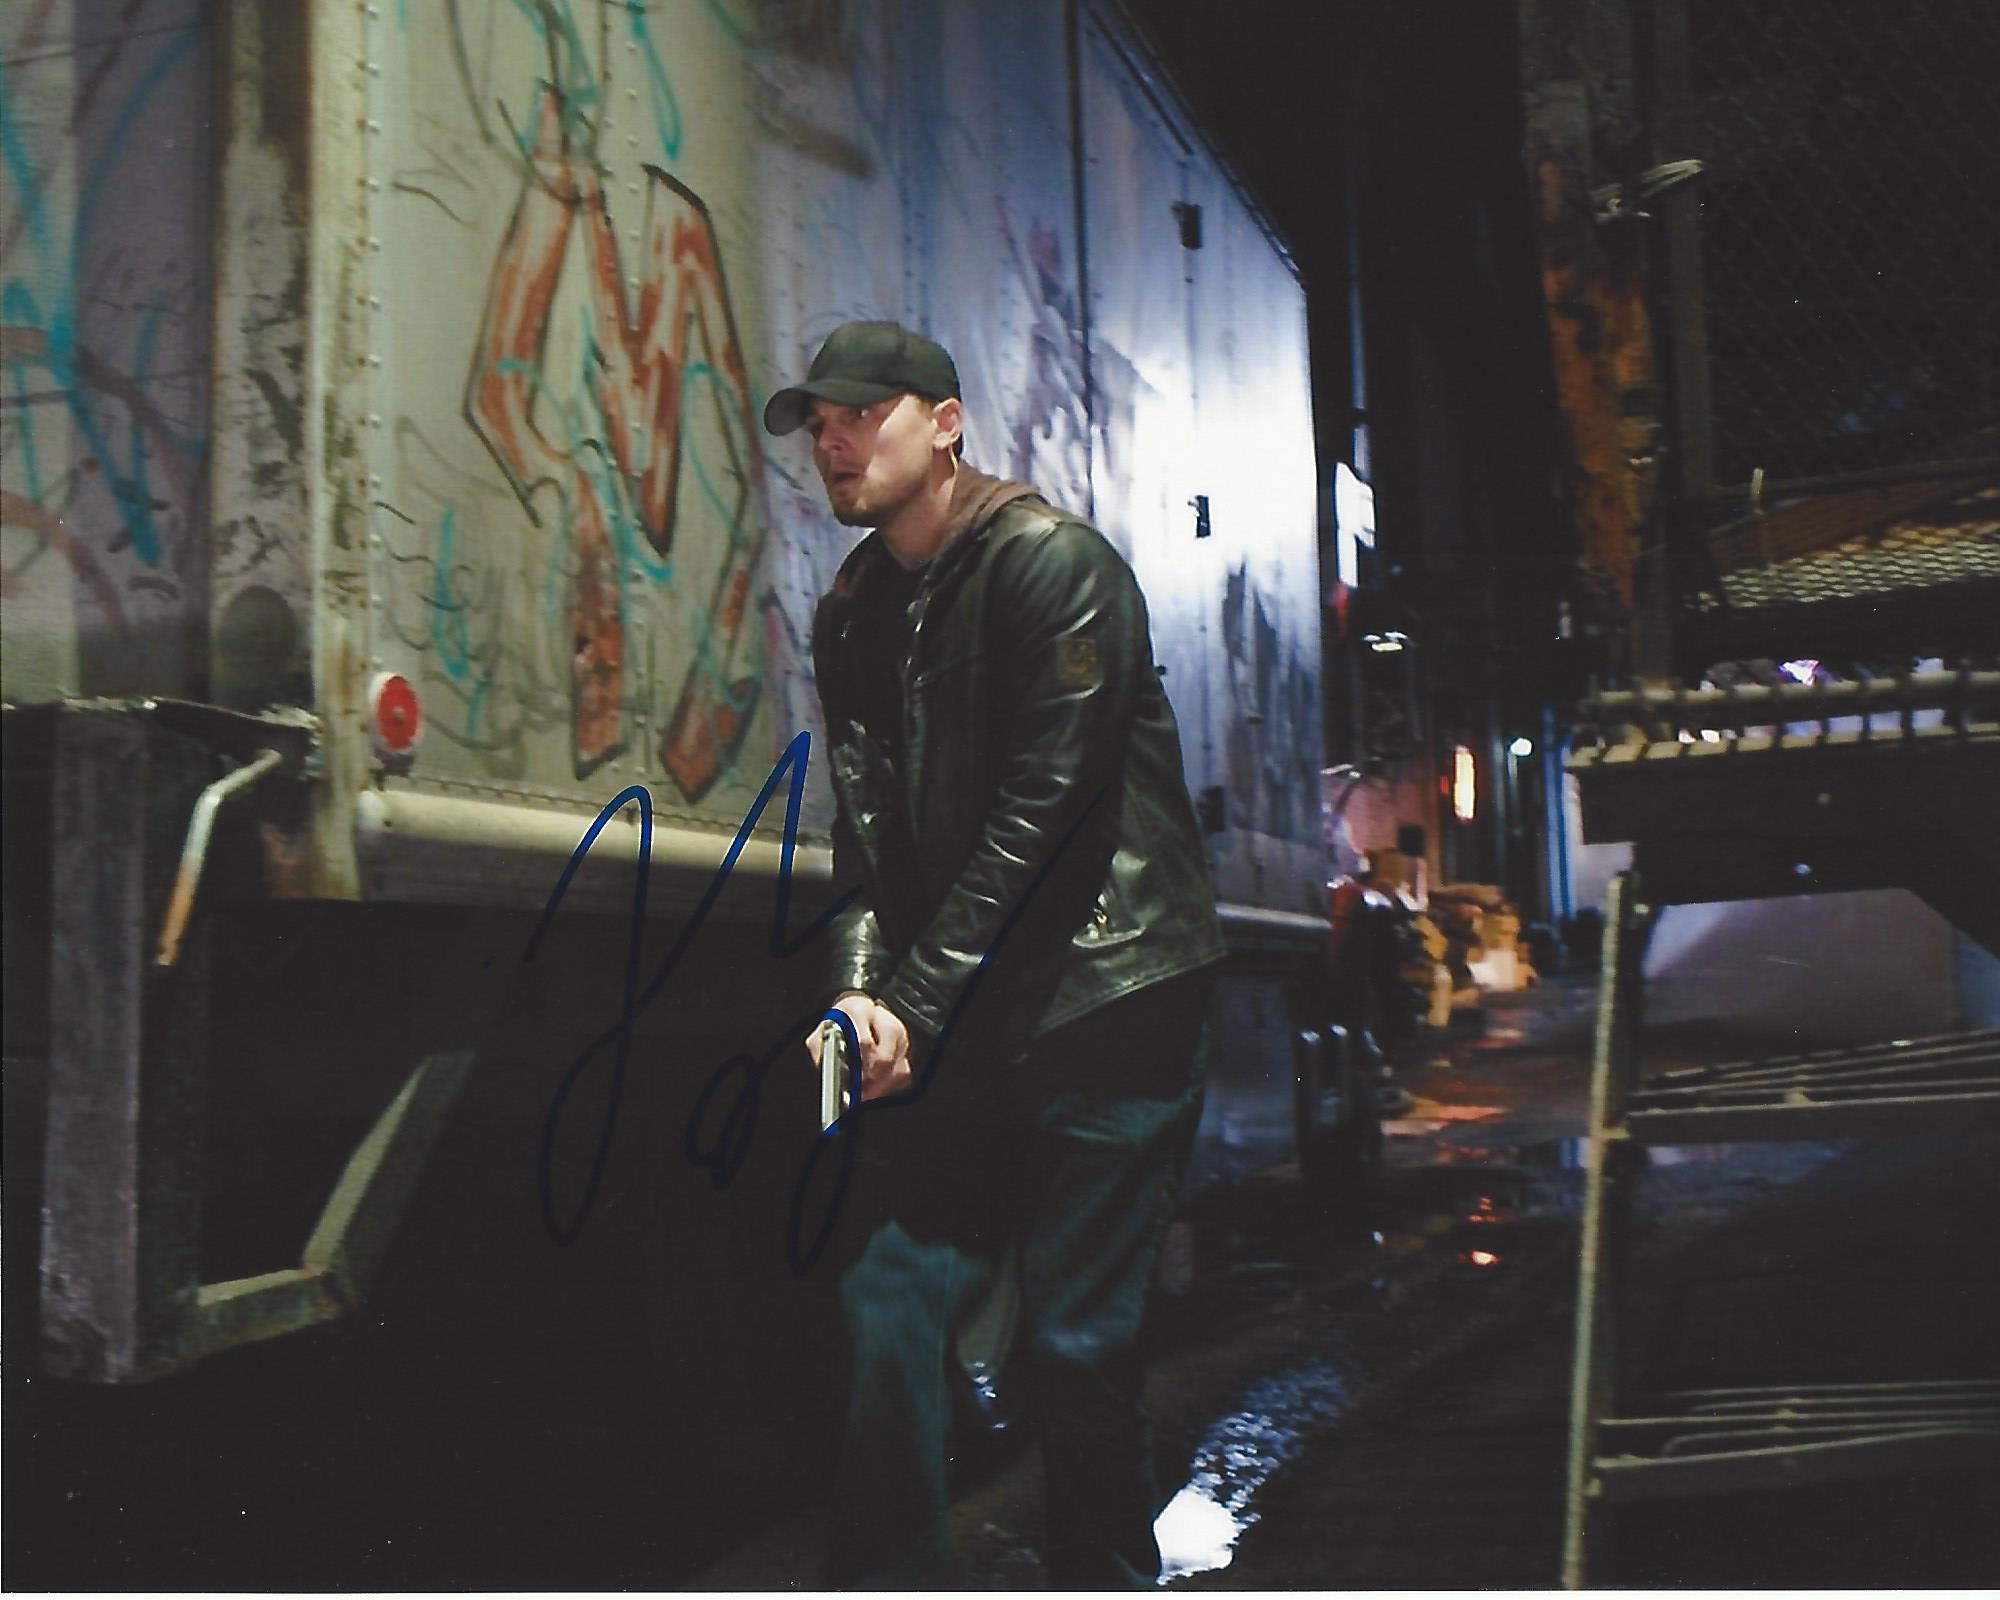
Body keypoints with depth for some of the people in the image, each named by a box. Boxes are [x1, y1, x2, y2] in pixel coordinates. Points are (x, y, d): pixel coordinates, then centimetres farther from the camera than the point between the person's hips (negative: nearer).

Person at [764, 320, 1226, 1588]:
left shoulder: (1052, 561, -10)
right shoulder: (853, 611, 12)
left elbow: (1044, 811, -15)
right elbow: (868, 826, 7)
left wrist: (918, 1002, -15)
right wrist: (861, 988, -10)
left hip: (1103, 998, -6)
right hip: (949, 1022, 6)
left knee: (1077, 1338, -2)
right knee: (891, 1303, 2)